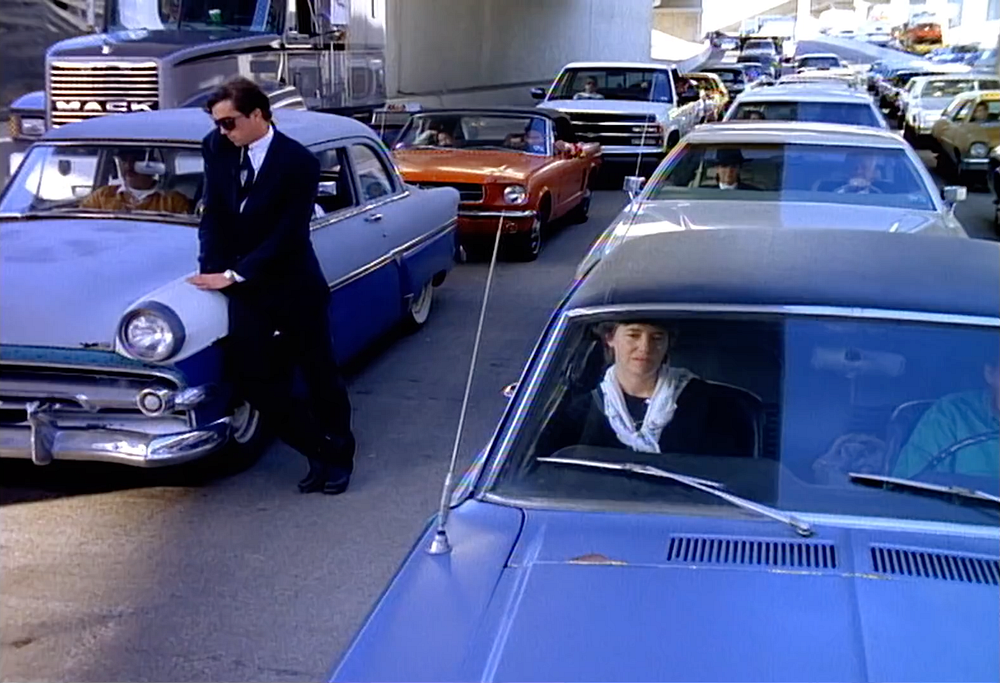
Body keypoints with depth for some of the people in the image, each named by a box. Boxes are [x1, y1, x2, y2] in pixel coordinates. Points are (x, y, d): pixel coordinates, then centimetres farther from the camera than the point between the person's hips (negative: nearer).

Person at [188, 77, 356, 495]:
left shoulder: (299, 163, -15)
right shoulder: (216, 148, -1)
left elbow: (286, 235, -18)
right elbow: (214, 213, 3)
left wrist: (233, 275, -17)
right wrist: (212, 270, -10)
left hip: (295, 286, -4)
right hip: (246, 286, 4)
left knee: (319, 375, 7)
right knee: (246, 375, -5)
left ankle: (339, 456, 29)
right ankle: (317, 451, 12)